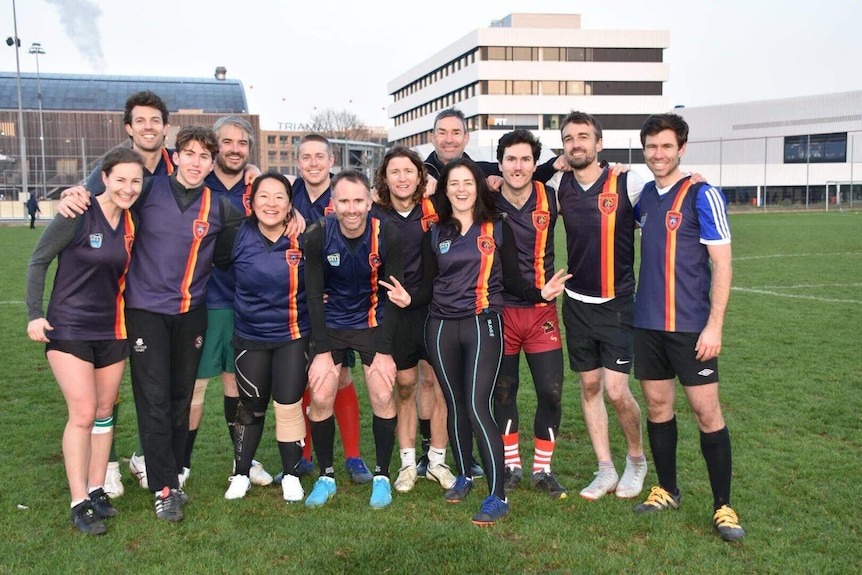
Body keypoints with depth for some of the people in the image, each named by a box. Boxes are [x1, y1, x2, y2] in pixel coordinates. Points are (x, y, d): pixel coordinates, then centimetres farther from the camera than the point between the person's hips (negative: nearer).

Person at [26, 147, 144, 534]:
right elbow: (39, 260, -7)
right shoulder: (78, 215, -14)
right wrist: (35, 314, -10)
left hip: (112, 331, 5)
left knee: (104, 411, 10)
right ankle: (79, 504, 3)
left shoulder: (131, 223, 2)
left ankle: (96, 491, 23)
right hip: (69, 328, -5)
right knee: (83, 413, -8)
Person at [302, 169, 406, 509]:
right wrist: (323, 351, -14)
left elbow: (393, 295, -12)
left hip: (374, 324, -1)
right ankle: (326, 477, 13)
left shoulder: (387, 235, -18)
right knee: (320, 398, -6)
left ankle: (382, 476, 11)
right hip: (331, 325, 1)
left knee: (383, 397, -8)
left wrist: (384, 351, -14)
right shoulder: (318, 237, -16)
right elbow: (314, 295, -10)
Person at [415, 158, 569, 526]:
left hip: (483, 325, -3)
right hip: (441, 327, 4)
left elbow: (511, 280, 3)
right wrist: (409, 298, -12)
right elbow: (429, 287, 8)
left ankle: (497, 497, -8)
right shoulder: (435, 235, 10)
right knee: (455, 405, 12)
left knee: (477, 407, -13)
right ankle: (464, 476, 32)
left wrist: (540, 293, -14)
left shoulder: (497, 230, 3)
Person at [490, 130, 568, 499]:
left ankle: (542, 469, 17)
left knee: (551, 392, -1)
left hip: (542, 311, 1)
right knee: (503, 392, 8)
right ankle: (511, 465, 26)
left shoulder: (549, 198, -1)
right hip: (500, 311, -1)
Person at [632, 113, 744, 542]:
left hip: (691, 325, -5)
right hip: (647, 323, 6)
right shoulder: (645, 194, 9)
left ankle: (723, 506, 10)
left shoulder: (703, 195, -8)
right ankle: (666, 491, 26)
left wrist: (714, 326, -16)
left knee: (706, 411, -2)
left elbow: (722, 264, -10)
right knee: (657, 406, 11)